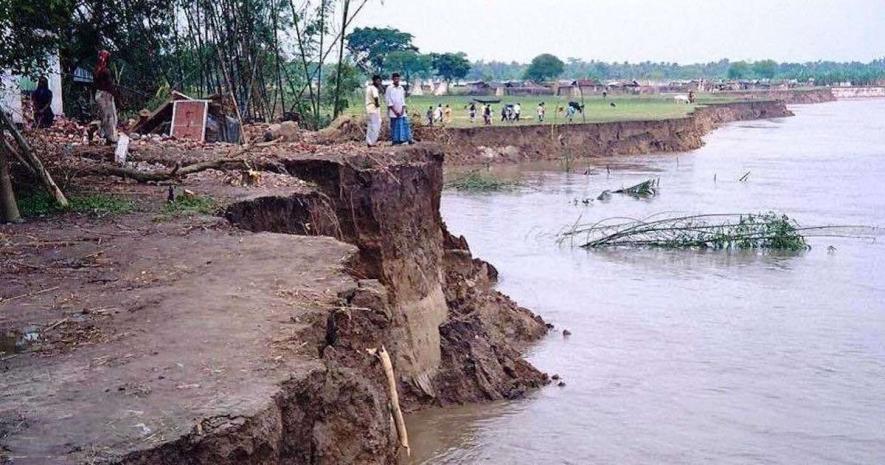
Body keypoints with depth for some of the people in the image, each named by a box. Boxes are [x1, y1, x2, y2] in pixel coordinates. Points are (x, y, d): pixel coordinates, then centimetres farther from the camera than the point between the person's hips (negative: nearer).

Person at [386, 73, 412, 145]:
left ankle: (408, 139, 0)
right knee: (395, 126, -3)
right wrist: (395, 111, -11)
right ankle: (395, 140, 1)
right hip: (393, 111, -4)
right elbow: (389, 102, -6)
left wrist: (403, 110, -2)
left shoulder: (401, 88, 11)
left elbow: (403, 100, 13)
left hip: (401, 111, 4)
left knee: (404, 124, -1)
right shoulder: (389, 88, -3)